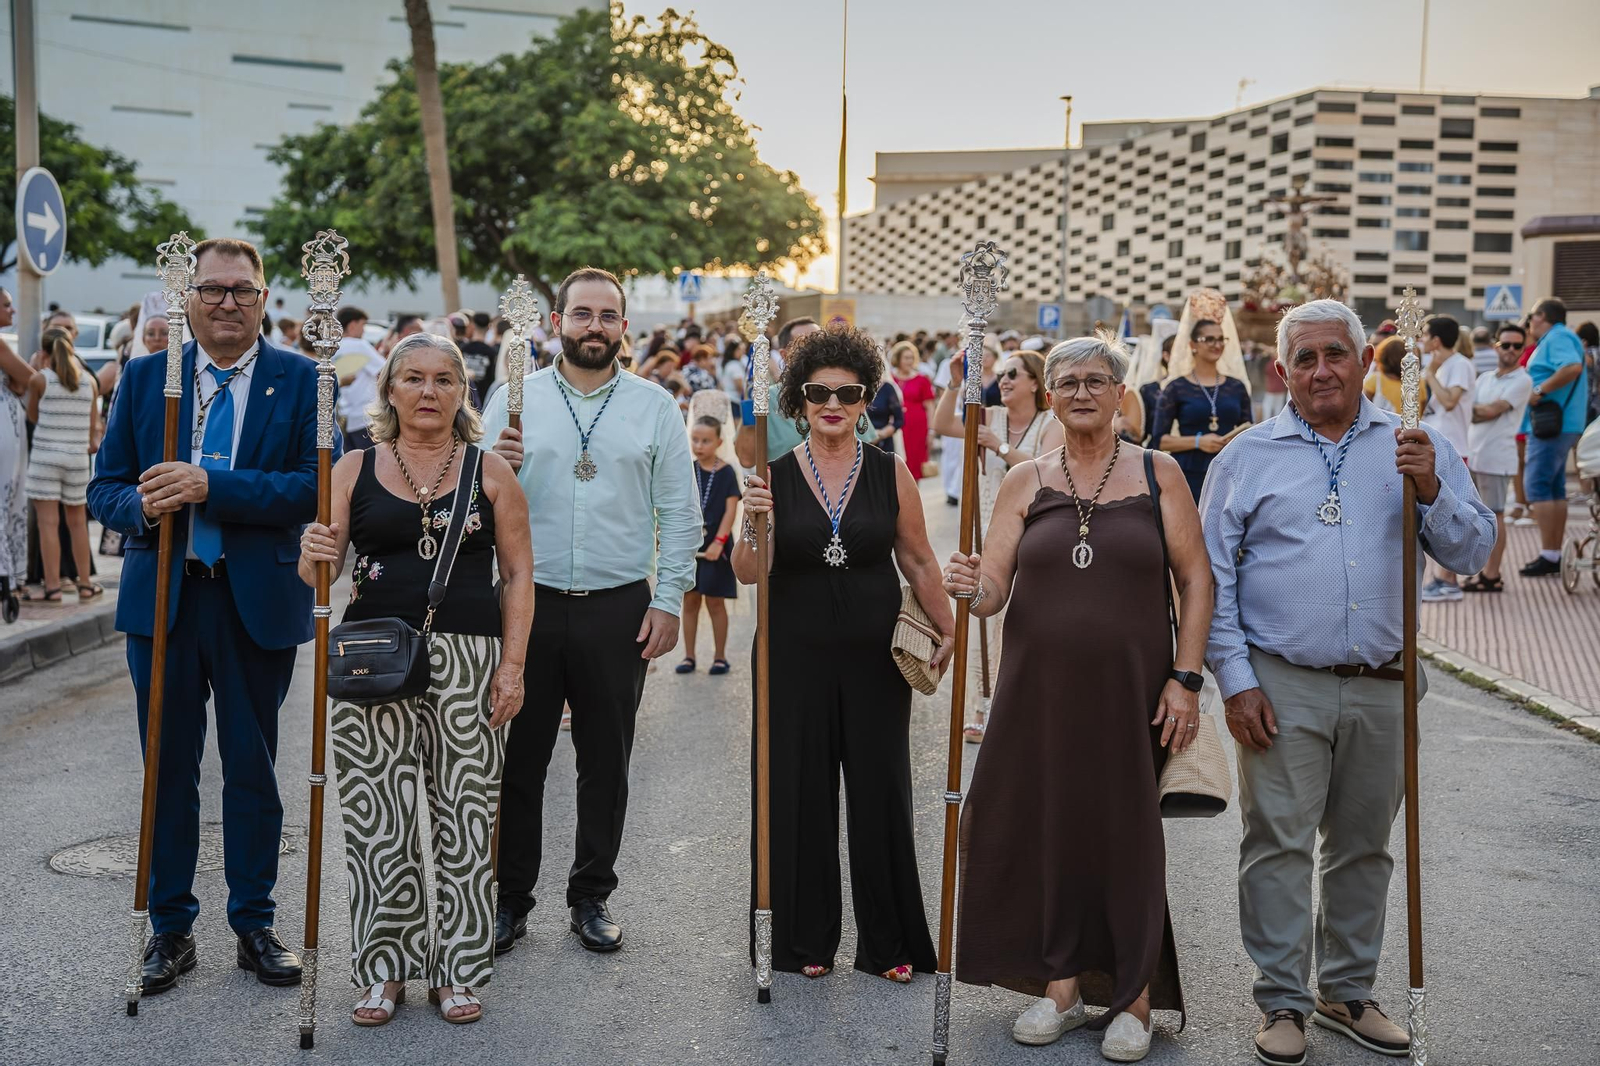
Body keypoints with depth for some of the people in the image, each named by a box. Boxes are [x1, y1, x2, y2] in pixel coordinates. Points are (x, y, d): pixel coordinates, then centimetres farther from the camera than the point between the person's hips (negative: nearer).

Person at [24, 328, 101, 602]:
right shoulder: (89, 381, 4)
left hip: (45, 455, -3)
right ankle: (85, 584, 18)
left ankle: (53, 586, -4)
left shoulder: (41, 379, -5)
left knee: (48, 523, -2)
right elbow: (93, 425, 7)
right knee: (77, 523, 13)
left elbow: (32, 416, 7)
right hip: (77, 457, 3)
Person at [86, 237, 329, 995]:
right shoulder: (145, 377, 5)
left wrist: (210, 486, -24)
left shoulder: (301, 380, -3)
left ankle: (255, 926, 25)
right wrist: (142, 506, -19)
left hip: (260, 600, -2)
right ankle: (171, 928, 25)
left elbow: (316, 486, -14)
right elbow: (104, 486, 4)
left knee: (252, 767, 10)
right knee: (168, 765, 10)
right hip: (162, 595, 2)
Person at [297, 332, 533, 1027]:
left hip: (467, 660, -1)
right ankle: (384, 969, 17)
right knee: (378, 824, 3)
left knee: (463, 818, 2)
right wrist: (315, 557, -19)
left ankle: (457, 969, 15)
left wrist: (512, 666, -4)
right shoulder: (354, 470, 8)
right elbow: (317, 576, 5)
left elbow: (518, 574, 4)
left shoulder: (490, 472, 6)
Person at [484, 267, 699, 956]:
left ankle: (592, 896, 24)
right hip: (528, 604, 0)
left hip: (619, 609, 0)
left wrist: (668, 601, -3)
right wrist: (497, 469, -16)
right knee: (517, 758, 5)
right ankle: (510, 898, 19)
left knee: (606, 762, 9)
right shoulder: (513, 398, 6)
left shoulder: (654, 406, 5)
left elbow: (679, 514, 4)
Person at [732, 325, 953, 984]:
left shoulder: (891, 473, 2)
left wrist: (947, 629, 5)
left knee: (880, 795, 5)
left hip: (874, 658, 0)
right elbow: (747, 574, -3)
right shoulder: (774, 476, -1)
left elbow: (918, 562, 9)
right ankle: (806, 940, 23)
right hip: (795, 658, 0)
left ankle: (888, 941, 21)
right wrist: (755, 527, -21)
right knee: (799, 795, 7)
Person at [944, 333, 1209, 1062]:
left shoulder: (1157, 474, 3)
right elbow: (992, 590, 1)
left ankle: (1135, 997, 17)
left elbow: (1196, 580, 1)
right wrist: (970, 588, -22)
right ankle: (1062, 983, 22)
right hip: (1040, 687, 2)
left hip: (1131, 687, -2)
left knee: (1129, 832, 2)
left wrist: (1185, 677, -7)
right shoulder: (1025, 481, 6)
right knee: (1047, 822, 5)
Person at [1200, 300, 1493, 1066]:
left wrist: (1432, 492, -16)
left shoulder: (1417, 449, 7)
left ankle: (1348, 991, 28)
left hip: (1382, 687, 2)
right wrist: (1236, 681, -6)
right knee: (1279, 844, -1)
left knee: (1364, 847, 13)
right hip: (1281, 685, -2)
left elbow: (1472, 555, 2)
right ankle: (1282, 1002, 12)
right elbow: (1213, 579, 1)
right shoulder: (1246, 458, 2)